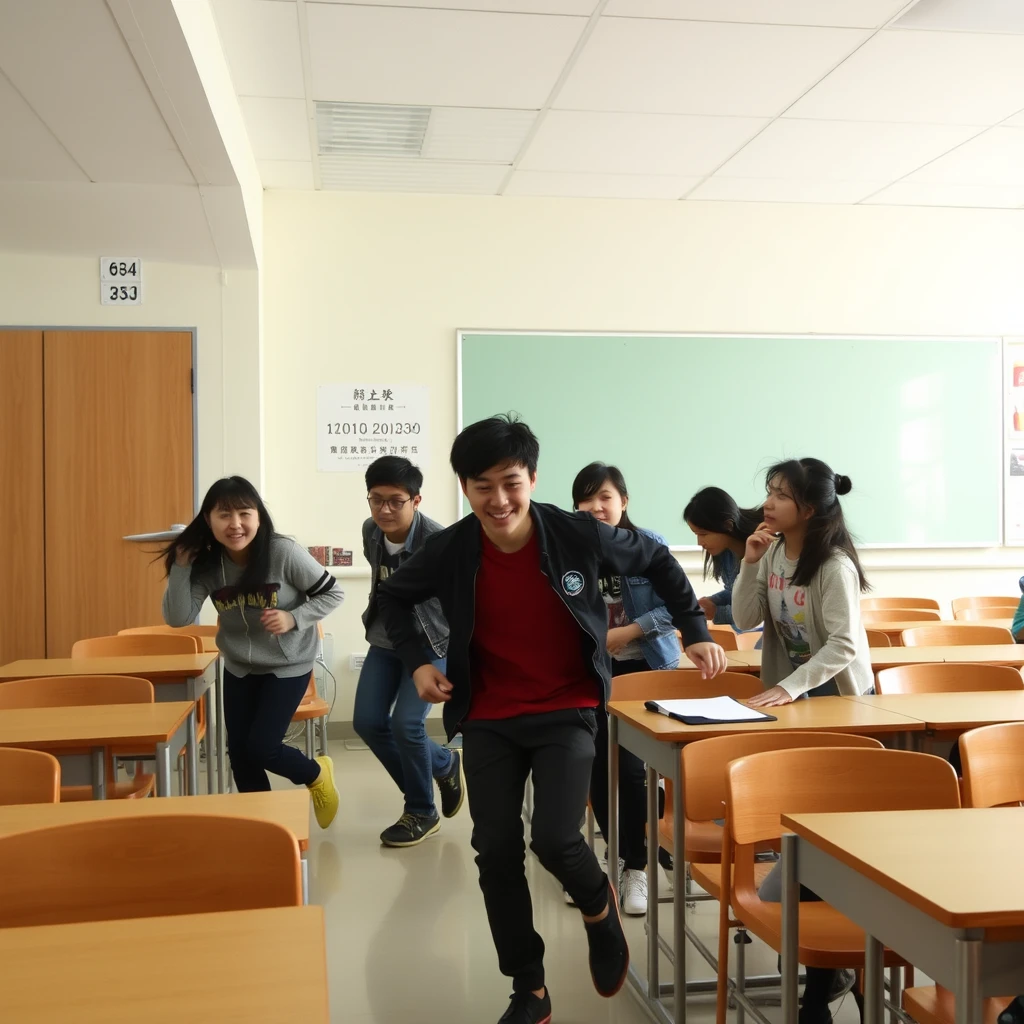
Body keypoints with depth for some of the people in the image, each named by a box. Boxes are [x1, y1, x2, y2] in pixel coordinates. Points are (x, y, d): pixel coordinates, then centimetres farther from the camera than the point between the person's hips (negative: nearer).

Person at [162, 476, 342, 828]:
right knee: (239, 752, 7)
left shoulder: (284, 552, -24)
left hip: (287, 665, -4)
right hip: (239, 667, 4)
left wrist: (294, 618, -27)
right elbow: (177, 618, -16)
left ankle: (317, 775, 23)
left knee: (261, 748, -8)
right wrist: (180, 567, -24)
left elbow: (332, 594, -14)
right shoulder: (206, 563, -13)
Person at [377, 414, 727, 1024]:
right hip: (489, 718, 2)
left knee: (555, 839, -16)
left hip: (567, 710, -2)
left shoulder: (578, 535, -17)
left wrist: (695, 631, -2)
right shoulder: (451, 551, -13)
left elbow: (656, 561, 2)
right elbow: (395, 597, 9)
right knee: (496, 851, 0)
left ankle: (598, 905, 22)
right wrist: (417, 661, -4)